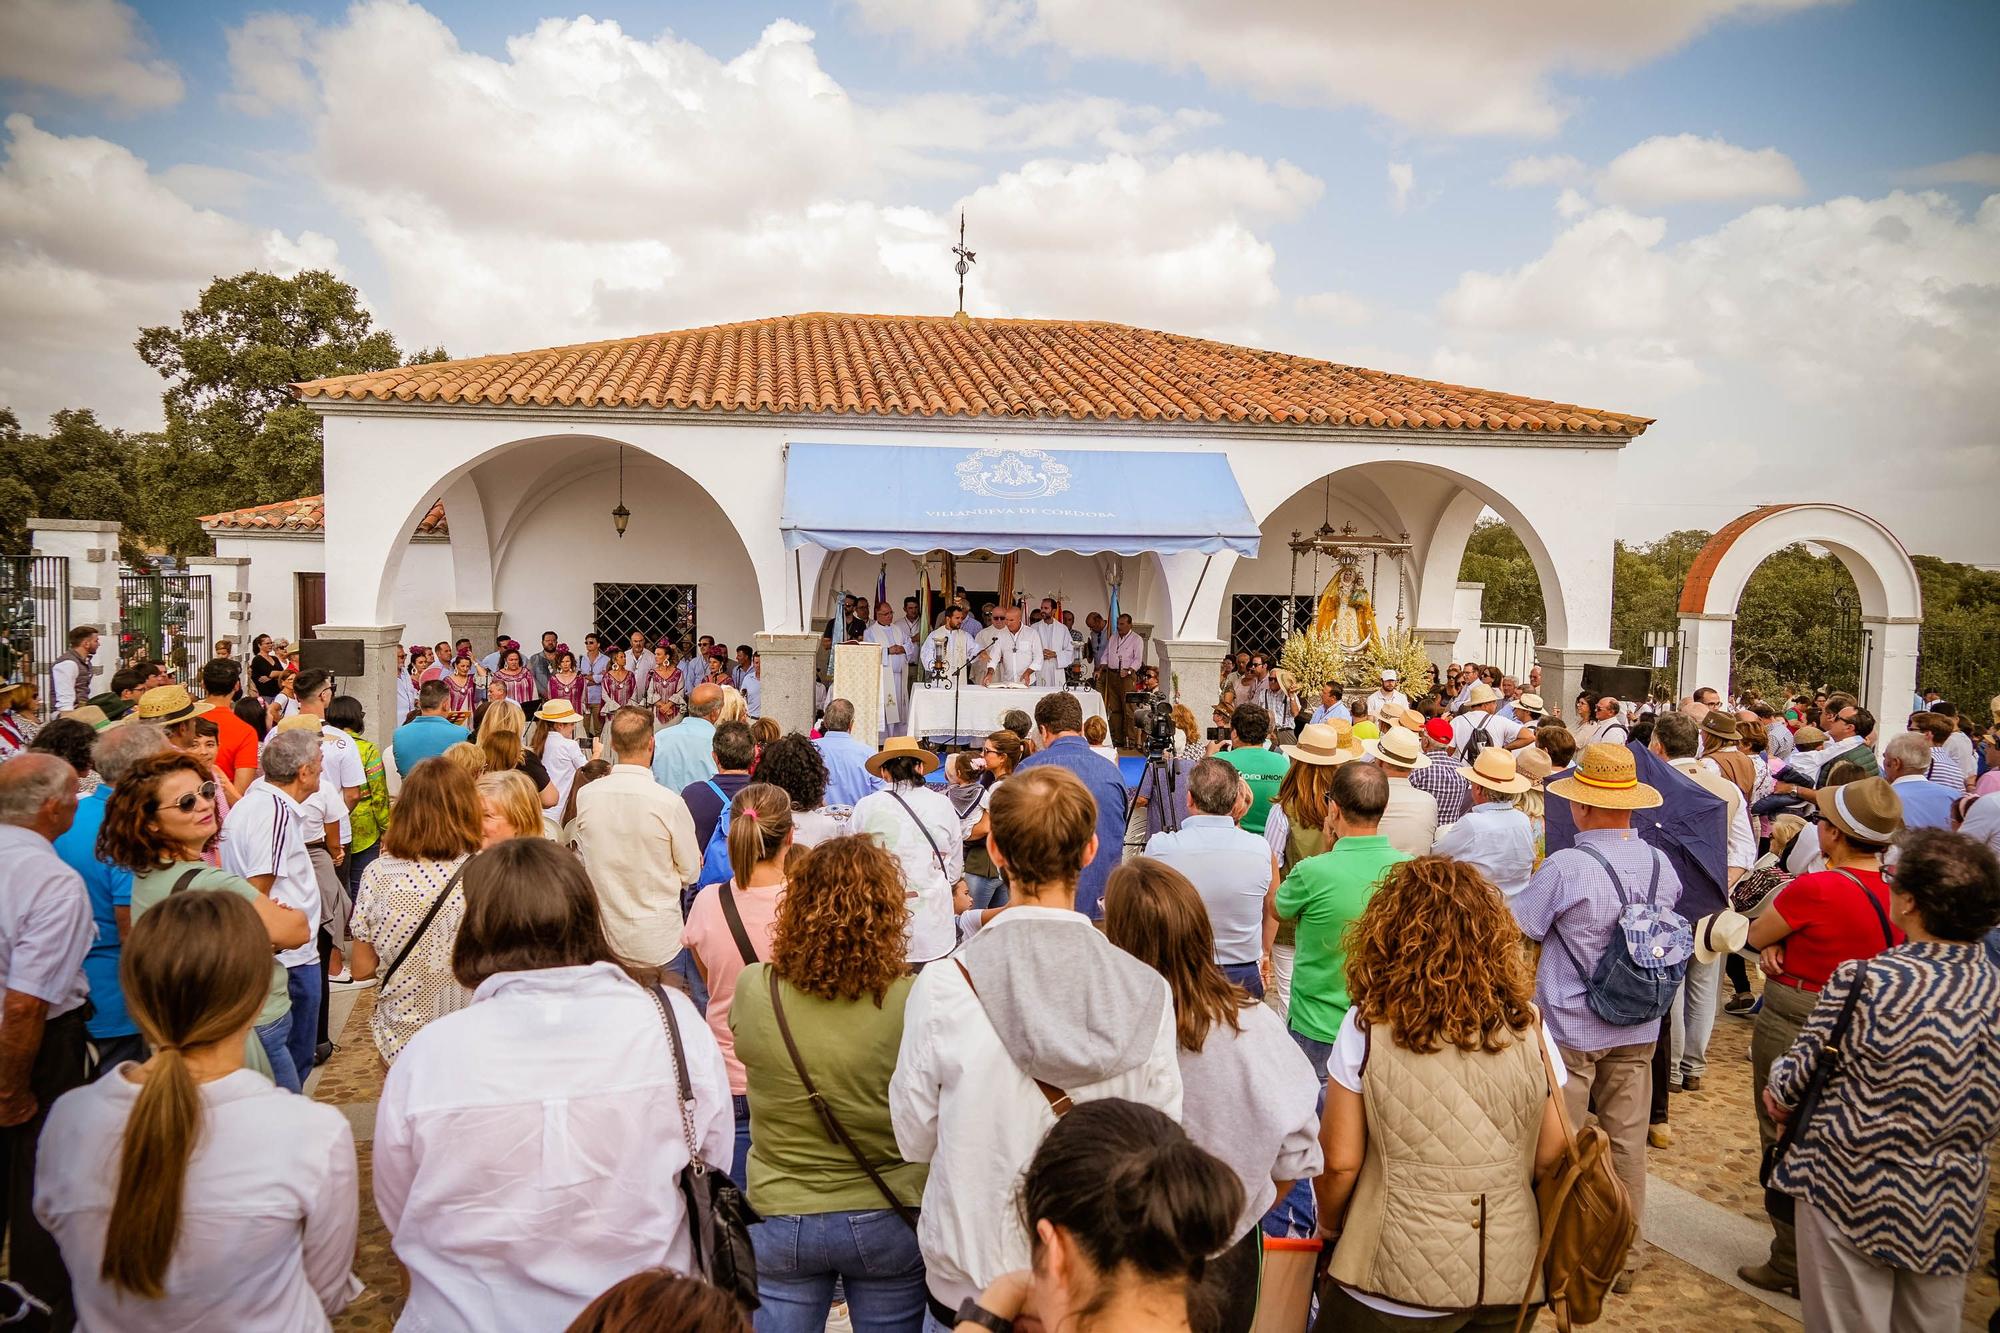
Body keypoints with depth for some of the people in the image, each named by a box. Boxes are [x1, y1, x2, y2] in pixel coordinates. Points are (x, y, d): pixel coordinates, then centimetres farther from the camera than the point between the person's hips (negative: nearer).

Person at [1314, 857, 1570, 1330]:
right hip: (1510, 1274, 3)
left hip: (1398, 1280, -3)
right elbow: (1551, 1154, 1)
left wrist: (1329, 1226, 10)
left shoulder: (1368, 1027, -15)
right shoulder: (1527, 1026, -7)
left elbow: (1339, 1161, -10)